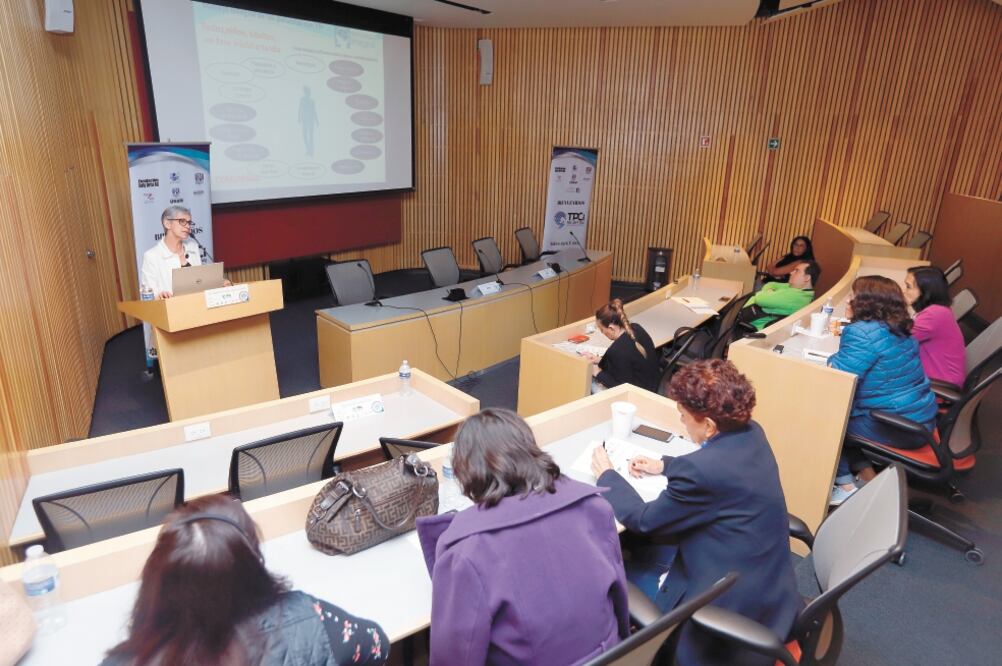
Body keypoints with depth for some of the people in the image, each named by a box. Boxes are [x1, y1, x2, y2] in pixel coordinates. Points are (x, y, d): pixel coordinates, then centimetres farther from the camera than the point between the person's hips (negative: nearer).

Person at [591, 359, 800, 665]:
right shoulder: (751, 434, -7)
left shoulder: (701, 472, -31)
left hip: (733, 609, -8)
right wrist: (664, 465, 17)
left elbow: (644, 520, -15)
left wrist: (606, 474, -2)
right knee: (645, 552, 21)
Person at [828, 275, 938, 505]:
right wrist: (837, 360, 8)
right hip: (919, 417, 9)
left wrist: (832, 361, -5)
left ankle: (845, 485, 13)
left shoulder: (862, 333, -21)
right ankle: (867, 476, 22)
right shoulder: (898, 329, 8)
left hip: (899, 427, -9)